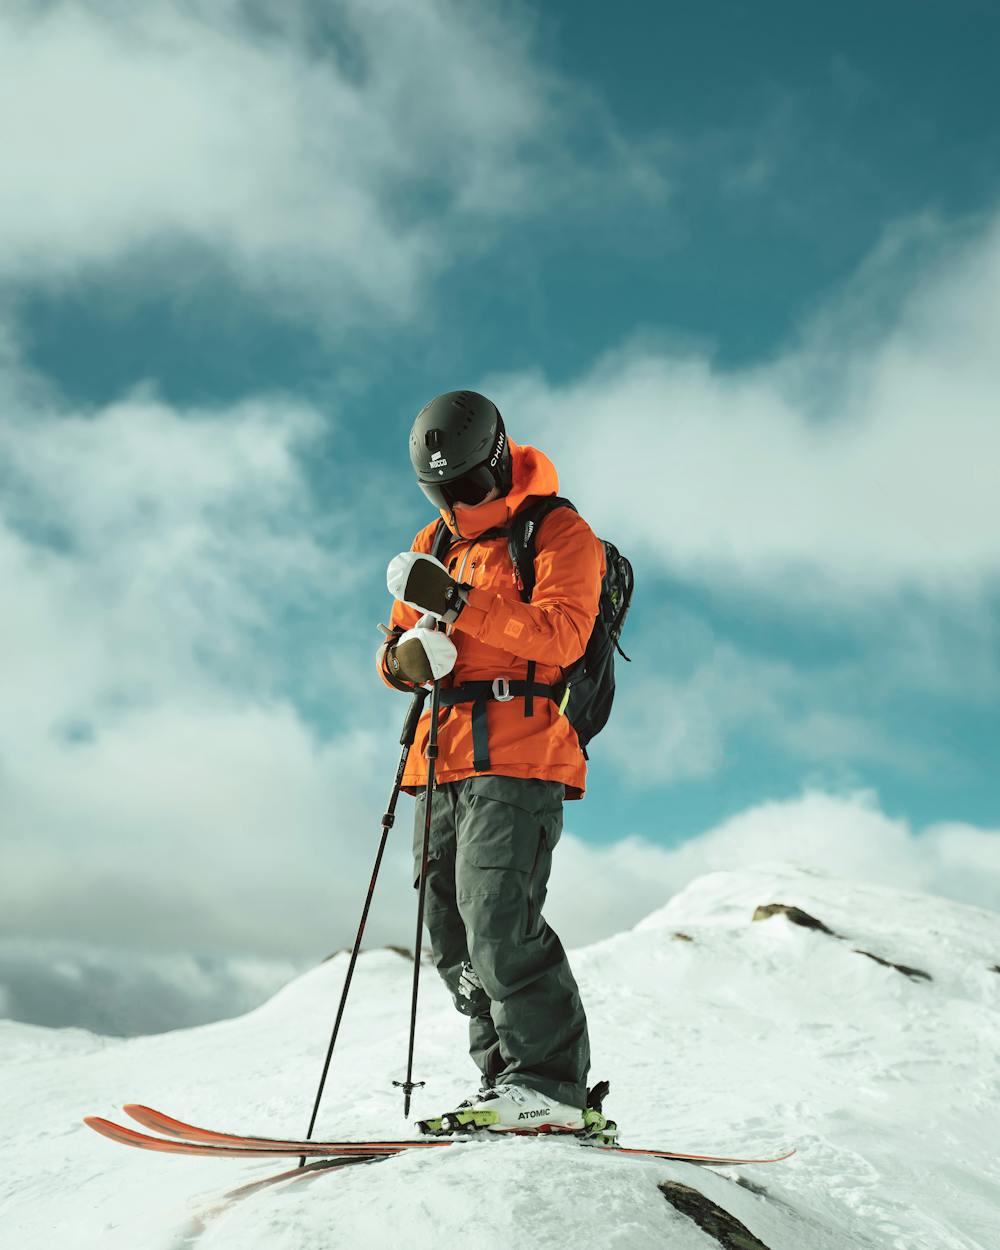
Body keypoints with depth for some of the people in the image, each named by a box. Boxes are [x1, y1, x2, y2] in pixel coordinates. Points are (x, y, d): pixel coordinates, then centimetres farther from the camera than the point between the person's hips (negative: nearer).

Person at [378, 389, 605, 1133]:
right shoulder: (438, 546, 22)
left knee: (498, 923, -17)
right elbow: (395, 651, 20)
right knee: (454, 936, 4)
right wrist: (408, 656, -5)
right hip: (444, 764, 7)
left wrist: (459, 604, -23)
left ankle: (549, 1086, -12)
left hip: (518, 760, -7)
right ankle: (506, 1077, 12)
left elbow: (562, 634, -15)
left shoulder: (558, 535, 1)